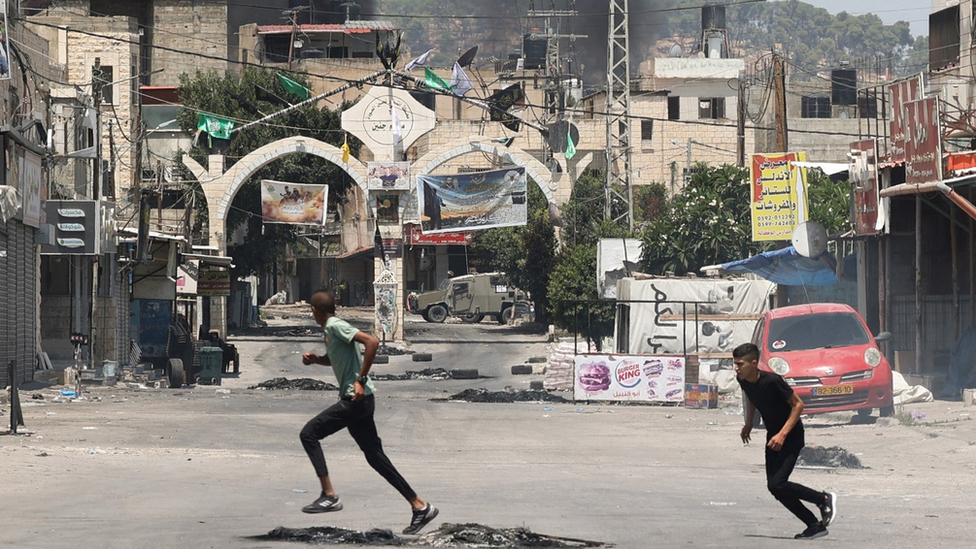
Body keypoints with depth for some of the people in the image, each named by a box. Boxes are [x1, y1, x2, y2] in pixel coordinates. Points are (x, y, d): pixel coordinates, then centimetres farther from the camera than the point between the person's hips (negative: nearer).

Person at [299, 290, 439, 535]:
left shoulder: (336, 326, -13)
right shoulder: (330, 330, 16)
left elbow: (372, 341, -26)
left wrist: (361, 380, -24)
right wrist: (314, 359, 14)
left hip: (357, 399, -10)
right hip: (357, 401, 10)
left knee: (309, 434, -7)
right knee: (375, 456, 11)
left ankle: (329, 496, -7)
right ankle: (420, 506, 12)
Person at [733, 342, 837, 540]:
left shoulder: (772, 381, -28)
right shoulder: (743, 380, -7)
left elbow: (798, 405, -20)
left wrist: (782, 434, -25)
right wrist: (748, 423, 15)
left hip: (791, 435, -8)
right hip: (773, 435, 8)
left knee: (777, 484, -18)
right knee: (775, 488, 2)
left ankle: (824, 499, 2)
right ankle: (815, 525, 12)